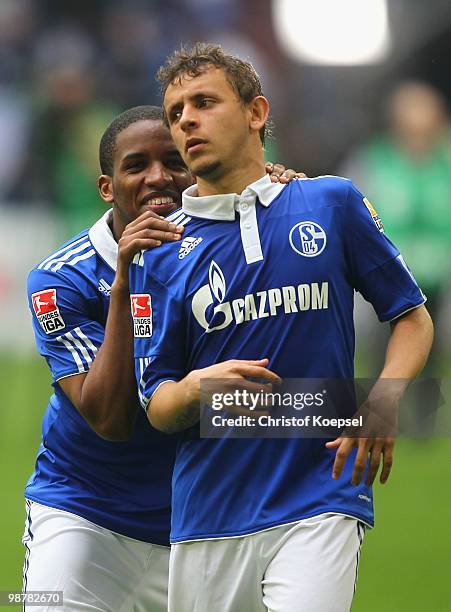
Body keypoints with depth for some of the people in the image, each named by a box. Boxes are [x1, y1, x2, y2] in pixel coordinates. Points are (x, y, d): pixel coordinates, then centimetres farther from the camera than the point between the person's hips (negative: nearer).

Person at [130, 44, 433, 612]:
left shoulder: (333, 202, 6)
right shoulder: (159, 250, 7)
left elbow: (413, 317, 11)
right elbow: (157, 407, 5)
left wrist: (381, 403, -8)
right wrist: (196, 388, -19)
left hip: (319, 504, -2)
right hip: (205, 517, 2)